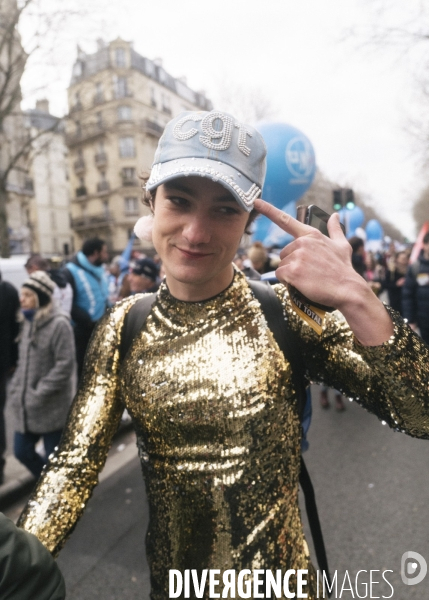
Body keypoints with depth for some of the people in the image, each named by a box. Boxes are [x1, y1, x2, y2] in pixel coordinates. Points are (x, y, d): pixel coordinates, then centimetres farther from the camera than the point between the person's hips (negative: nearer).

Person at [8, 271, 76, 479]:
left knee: (54, 458, 8)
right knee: (21, 451, 19)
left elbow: (65, 366, -20)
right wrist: (15, 389, 5)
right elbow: (24, 361, 15)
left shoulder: (59, 324, -18)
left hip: (52, 408, -8)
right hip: (26, 406, 8)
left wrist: (40, 393, -19)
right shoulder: (29, 321, 8)